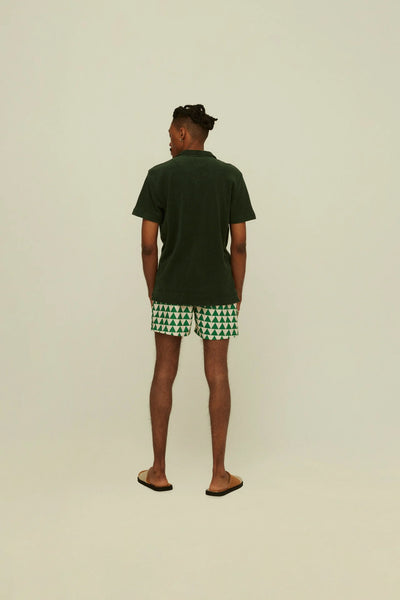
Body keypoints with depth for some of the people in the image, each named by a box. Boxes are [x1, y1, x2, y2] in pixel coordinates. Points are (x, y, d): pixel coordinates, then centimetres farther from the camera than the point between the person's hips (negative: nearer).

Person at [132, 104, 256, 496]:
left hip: (171, 289, 0)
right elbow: (239, 244, -4)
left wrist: (153, 292, 7)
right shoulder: (231, 176, -1)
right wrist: (237, 295, 5)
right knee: (217, 376, 4)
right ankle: (219, 475, 10)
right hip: (217, 291, 0)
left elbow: (148, 244, -5)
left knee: (164, 373, 8)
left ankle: (158, 471, 16)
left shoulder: (159, 175, -3)